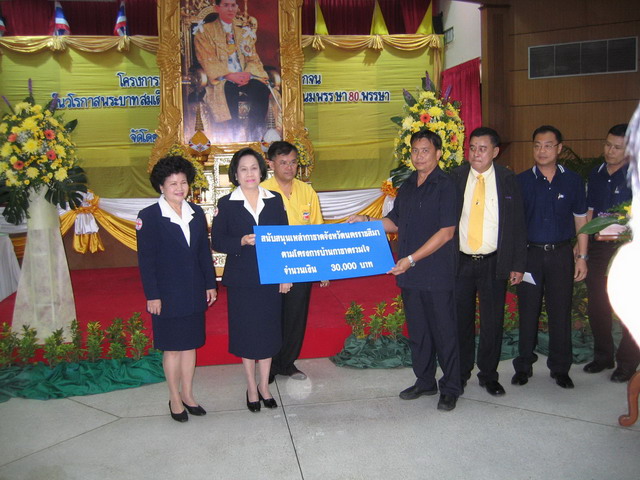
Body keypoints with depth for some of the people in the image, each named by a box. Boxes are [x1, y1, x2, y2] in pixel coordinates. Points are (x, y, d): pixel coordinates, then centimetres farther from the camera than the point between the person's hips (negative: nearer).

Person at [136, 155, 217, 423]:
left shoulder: (196, 213, 6)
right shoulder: (148, 217, -9)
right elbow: (145, 260, -10)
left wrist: (210, 284, 8)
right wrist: (152, 295, -12)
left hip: (194, 293, 5)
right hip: (168, 295, -5)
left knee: (190, 344, 13)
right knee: (172, 348, 6)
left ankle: (187, 394, 28)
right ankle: (175, 399, 22)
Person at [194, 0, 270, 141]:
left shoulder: (245, 31, 19)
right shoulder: (205, 31, 6)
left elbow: (253, 58, 14)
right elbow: (208, 61, -4)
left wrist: (247, 73, -9)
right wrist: (229, 75, -19)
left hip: (244, 77, 3)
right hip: (220, 79, -3)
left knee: (262, 89, -28)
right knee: (230, 89, -38)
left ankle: (255, 134, -27)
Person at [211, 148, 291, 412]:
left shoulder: (275, 200, 4)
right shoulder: (226, 204, -3)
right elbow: (217, 241, -4)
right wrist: (242, 241, -22)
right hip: (241, 280, -2)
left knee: (268, 331, 10)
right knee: (246, 333, 8)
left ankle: (264, 386, 27)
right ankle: (251, 387, 25)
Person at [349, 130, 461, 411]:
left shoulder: (445, 185, -9)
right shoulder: (407, 186, 13)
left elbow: (446, 232, -15)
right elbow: (395, 223, 21)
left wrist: (412, 258, -18)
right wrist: (366, 221, 5)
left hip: (436, 274, -7)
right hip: (409, 273, 7)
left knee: (443, 331, 3)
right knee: (417, 331, 15)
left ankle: (450, 388, 16)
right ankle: (425, 382, 29)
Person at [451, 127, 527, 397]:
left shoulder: (507, 180, 2)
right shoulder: (455, 178, 2)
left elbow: (518, 224, 3)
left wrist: (518, 264, -1)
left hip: (493, 263, 0)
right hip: (459, 261, 0)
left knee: (492, 321, 8)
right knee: (460, 320, 8)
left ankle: (489, 375, 25)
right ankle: (460, 373, 26)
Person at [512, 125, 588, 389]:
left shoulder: (573, 180, 5)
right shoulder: (522, 181, 2)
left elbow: (581, 221, 8)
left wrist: (582, 256, 2)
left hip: (561, 253, 1)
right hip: (529, 253, 0)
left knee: (561, 312, 4)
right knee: (528, 311, 4)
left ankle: (560, 368, 18)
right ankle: (524, 365, 18)